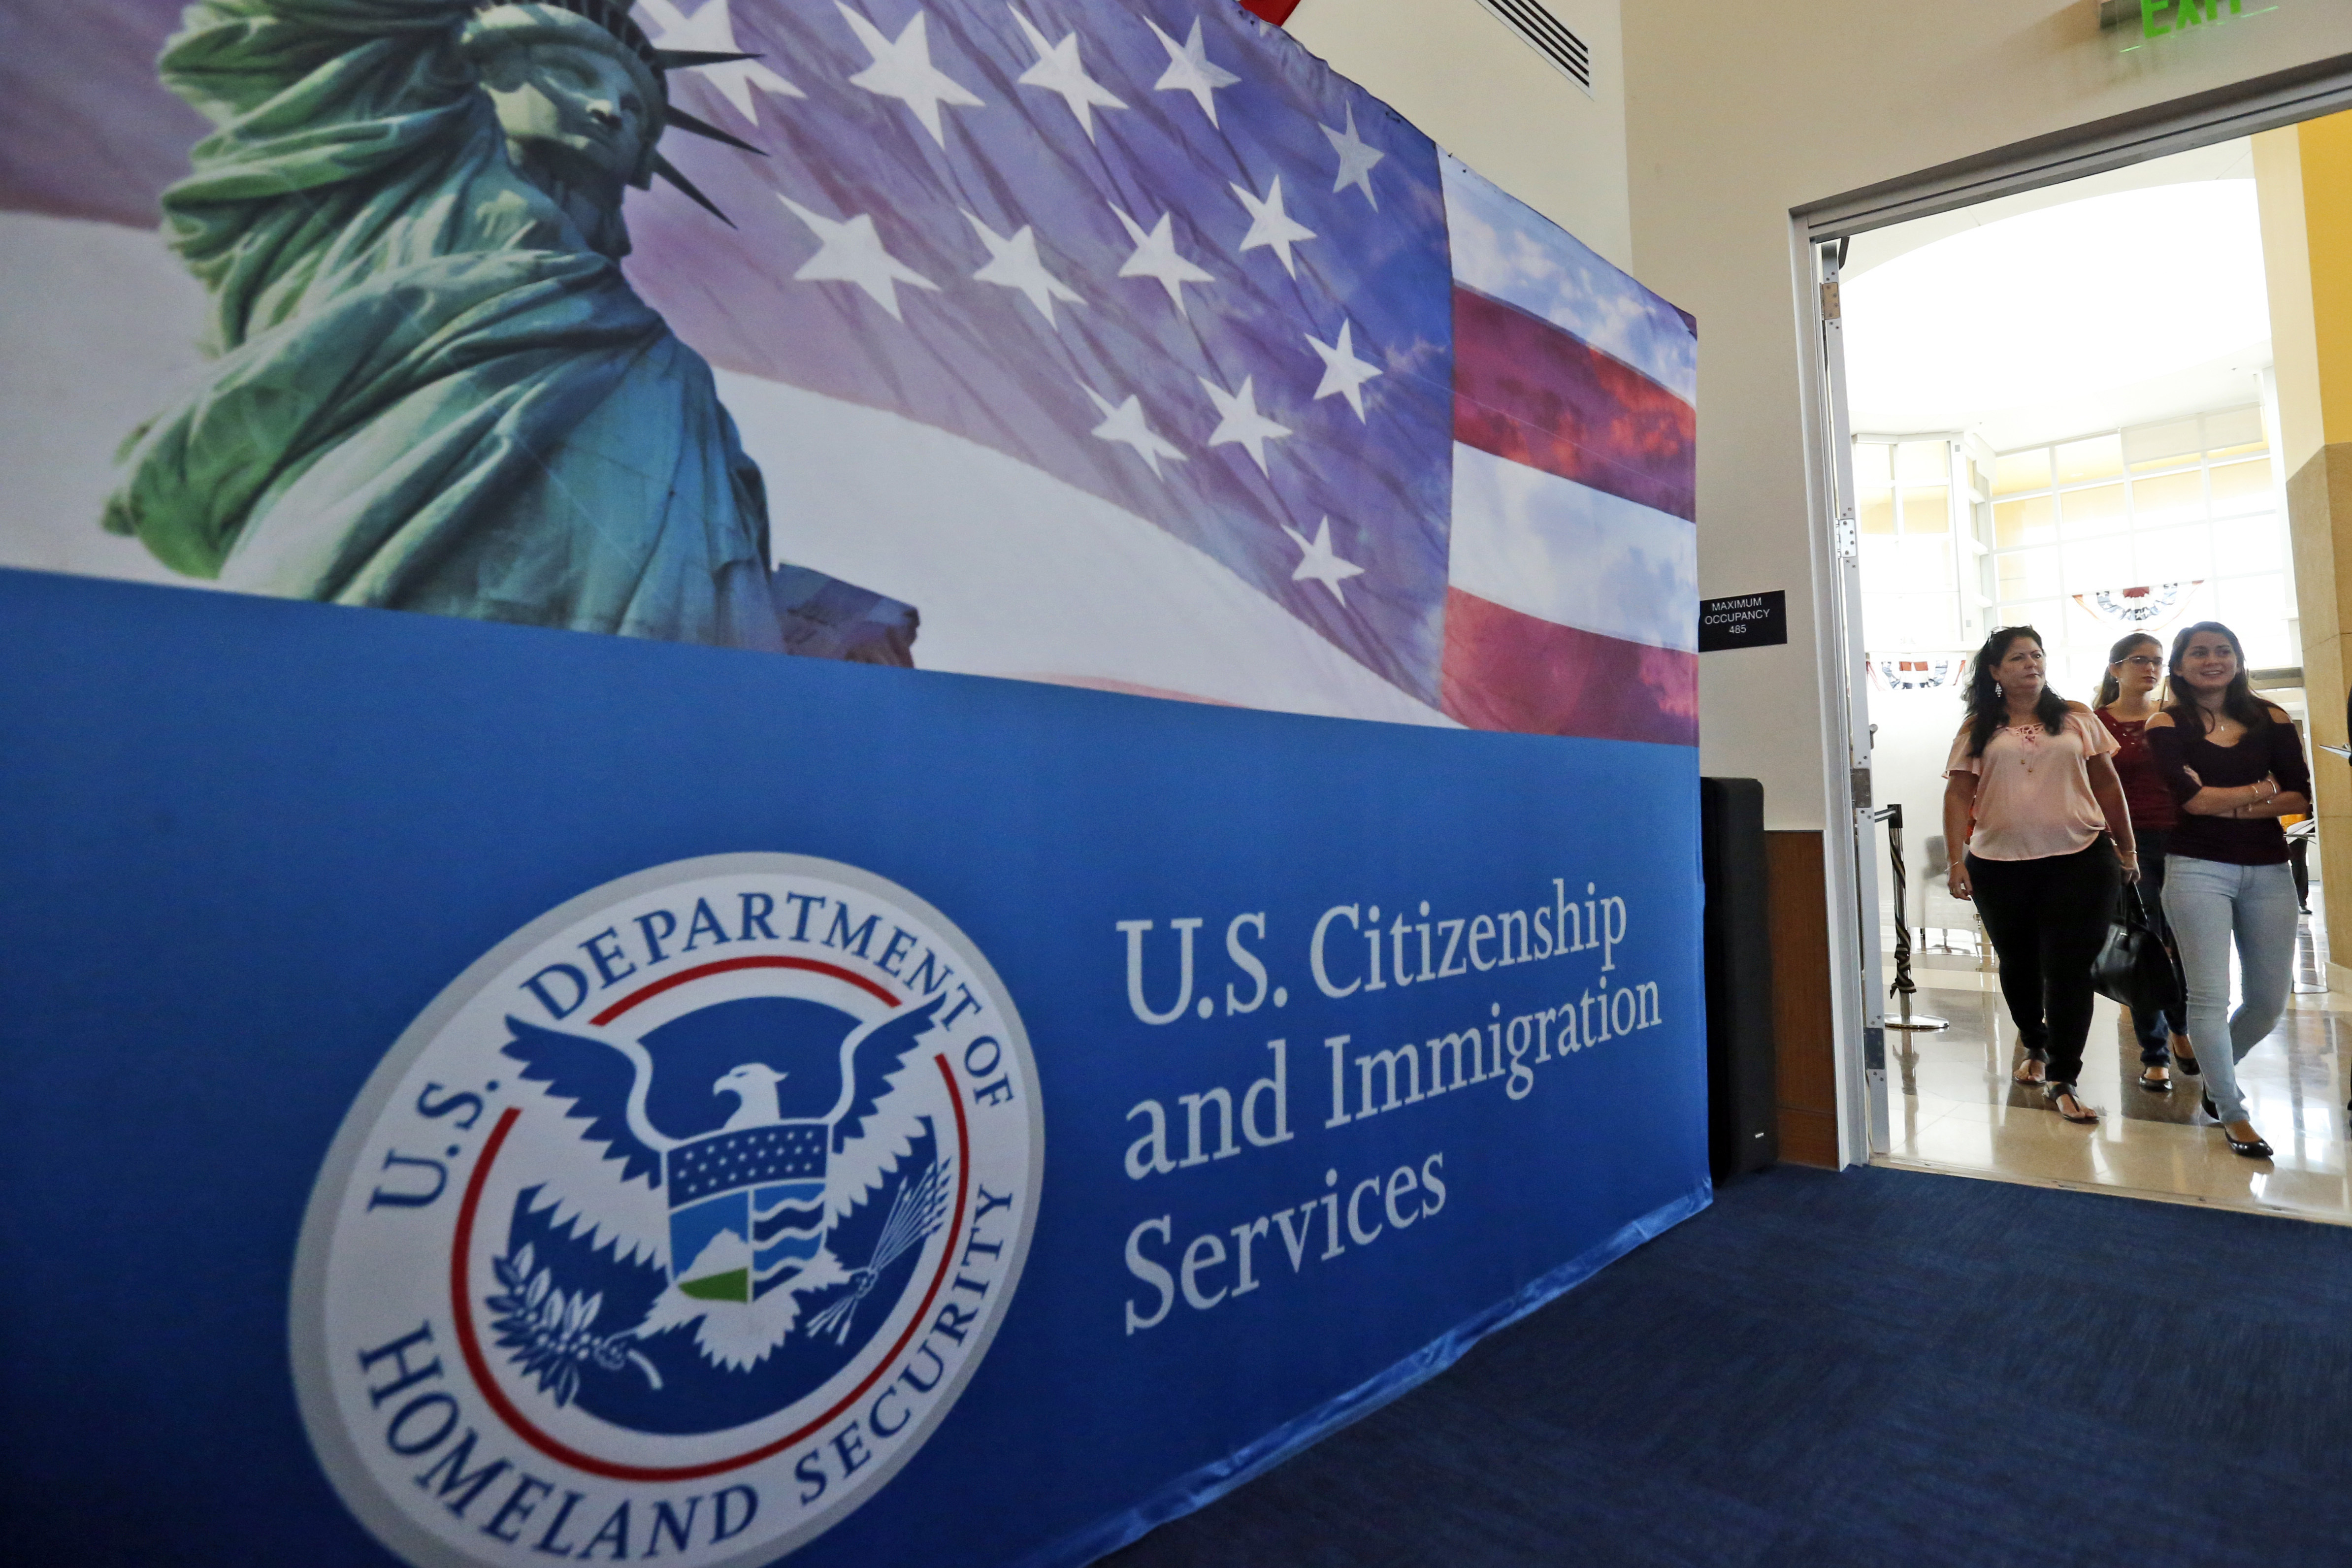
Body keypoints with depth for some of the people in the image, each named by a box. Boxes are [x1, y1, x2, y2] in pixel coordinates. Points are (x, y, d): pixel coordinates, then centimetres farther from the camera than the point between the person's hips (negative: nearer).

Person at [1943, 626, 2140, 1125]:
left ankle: (2062, 1081, 3)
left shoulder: (2076, 719, 7)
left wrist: (2128, 849, 11)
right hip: (2000, 865, 0)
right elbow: (1958, 796, -1)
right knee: (2018, 963, 14)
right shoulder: (1978, 729, 3)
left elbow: (2107, 785, 11)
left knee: (2069, 969, -4)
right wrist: (1956, 860, -8)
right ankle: (2035, 1046, 37)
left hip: (2079, 860, 0)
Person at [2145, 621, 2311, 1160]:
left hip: (2269, 871, 4)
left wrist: (2228, 806, -12)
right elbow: (2192, 798, -13)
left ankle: (2216, 1071, 36)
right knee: (2210, 997, -3)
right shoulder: (2167, 724, -1)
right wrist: (2262, 791, -2)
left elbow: (2300, 797, -1)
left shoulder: (2271, 719, 7)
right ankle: (2232, 1112, 13)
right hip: (2198, 869, -4)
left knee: (2270, 1002, 9)